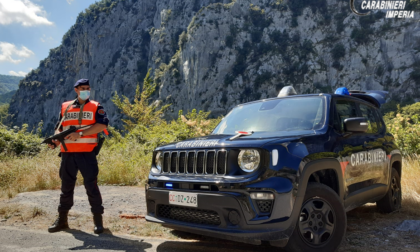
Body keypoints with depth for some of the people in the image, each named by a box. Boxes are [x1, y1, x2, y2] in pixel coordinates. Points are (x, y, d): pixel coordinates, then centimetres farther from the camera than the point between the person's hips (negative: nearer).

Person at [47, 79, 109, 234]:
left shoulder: (96, 107, 4)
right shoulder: (65, 107, 14)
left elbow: (102, 125, -12)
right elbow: (60, 128, 16)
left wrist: (80, 134, -19)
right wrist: (55, 141, -4)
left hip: (87, 153, -3)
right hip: (67, 153, 4)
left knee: (91, 186, -3)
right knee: (66, 187, 12)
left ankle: (98, 220, 7)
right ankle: (62, 219, 24)